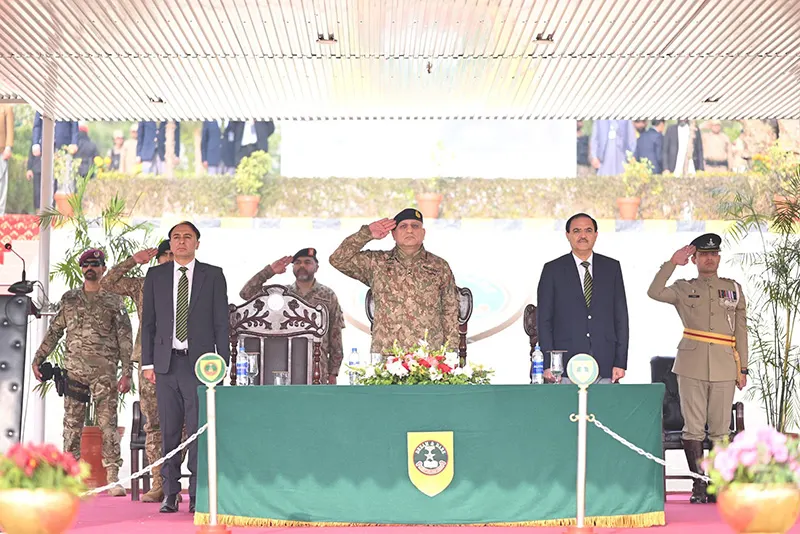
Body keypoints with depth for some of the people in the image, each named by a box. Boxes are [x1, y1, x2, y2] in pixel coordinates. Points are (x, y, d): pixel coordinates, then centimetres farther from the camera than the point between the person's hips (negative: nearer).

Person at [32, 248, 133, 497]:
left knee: (108, 423, -6)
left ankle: (113, 478, -5)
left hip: (104, 372, -3)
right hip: (74, 371, 3)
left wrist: (127, 373, -6)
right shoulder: (69, 299, 11)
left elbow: (125, 339, 1)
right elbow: (54, 332, 16)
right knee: (72, 425, 4)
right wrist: (38, 359, 10)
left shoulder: (114, 301, 3)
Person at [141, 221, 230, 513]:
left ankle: (198, 494, -1)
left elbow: (221, 322, 5)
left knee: (199, 429, -5)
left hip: (199, 362, -2)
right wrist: (147, 362, 5)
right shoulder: (155, 275, 11)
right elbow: (148, 322, 12)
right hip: (166, 363, 2)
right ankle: (170, 493, 10)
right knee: (168, 431, 4)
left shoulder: (213, 275, 6)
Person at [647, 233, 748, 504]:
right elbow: (654, 292, -8)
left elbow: (741, 330, 14)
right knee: (693, 427, -2)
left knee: (720, 428, 1)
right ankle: (698, 485, 3)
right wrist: (672, 263, -10)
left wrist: (742, 368, 9)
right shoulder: (684, 289, 10)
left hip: (724, 365, 1)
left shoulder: (734, 288, 16)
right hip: (692, 364, -1)